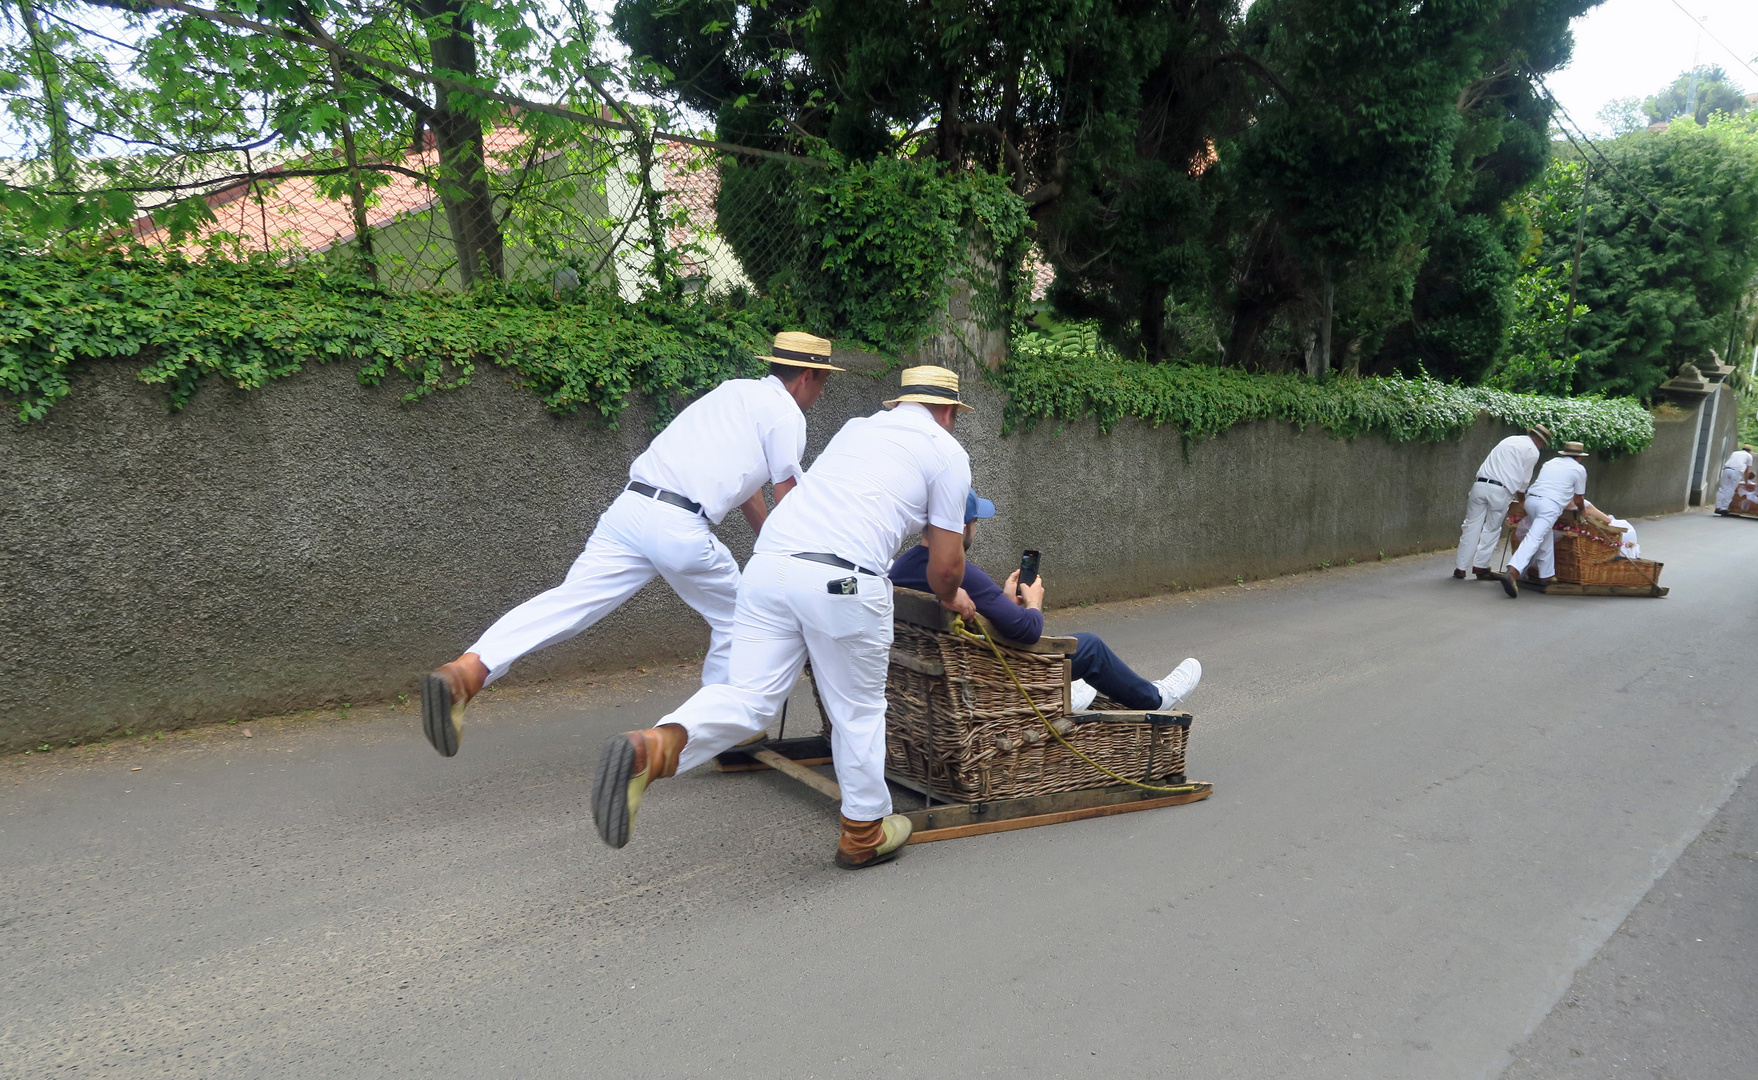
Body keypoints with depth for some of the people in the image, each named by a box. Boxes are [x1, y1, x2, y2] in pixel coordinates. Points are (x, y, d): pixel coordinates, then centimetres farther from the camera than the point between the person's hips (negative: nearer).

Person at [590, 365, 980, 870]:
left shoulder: (856, 427, 29)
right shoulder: (947, 451, 11)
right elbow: (945, 564, 10)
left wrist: (927, 524, 63)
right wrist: (949, 596, 32)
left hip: (769, 563, 5)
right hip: (842, 580, -5)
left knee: (748, 695, 3)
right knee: (858, 710, 12)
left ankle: (650, 750, -22)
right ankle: (863, 834, 28)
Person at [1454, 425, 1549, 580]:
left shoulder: (1510, 440, 25)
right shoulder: (1533, 451, 6)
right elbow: (1524, 481, 9)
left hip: (1480, 484, 4)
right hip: (1501, 491, -4)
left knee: (1472, 526, 6)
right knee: (1492, 529, 9)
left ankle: (1460, 567, 7)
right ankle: (1480, 566, 10)